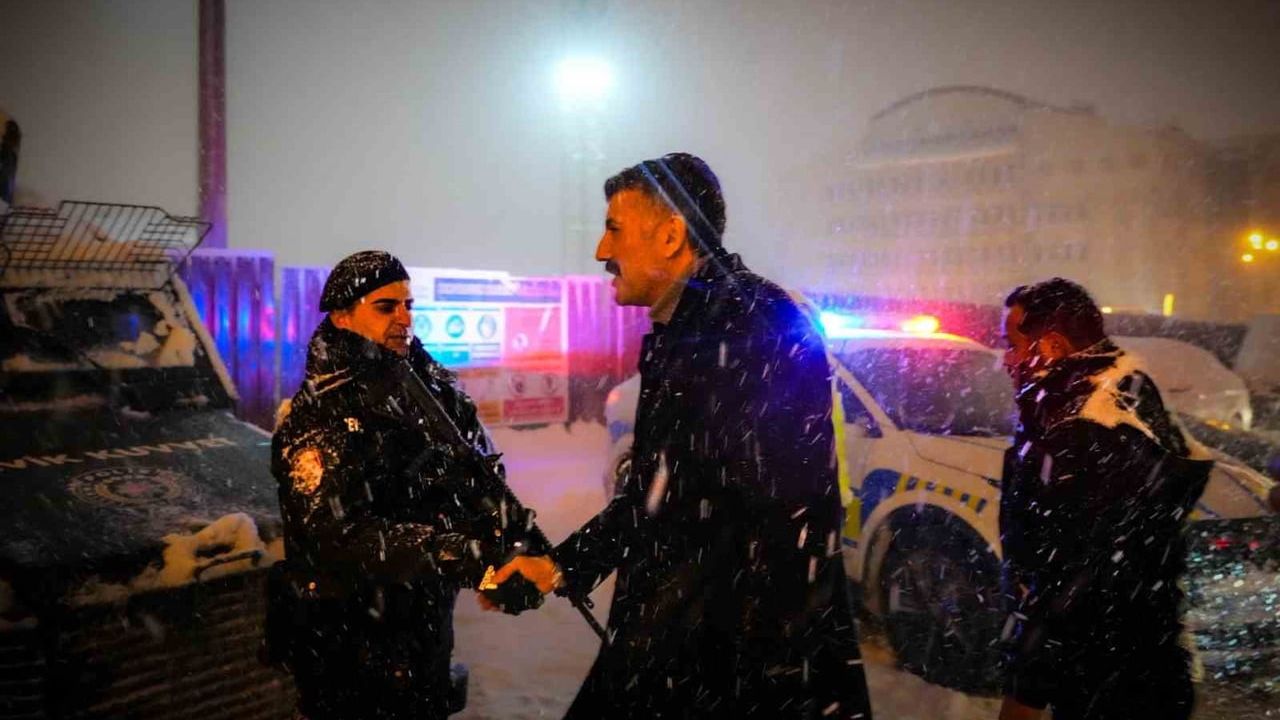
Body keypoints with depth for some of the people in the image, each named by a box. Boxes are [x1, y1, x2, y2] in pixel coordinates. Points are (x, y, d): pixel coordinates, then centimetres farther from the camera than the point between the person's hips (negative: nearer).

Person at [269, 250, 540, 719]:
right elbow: (338, 539, -26)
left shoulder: (437, 390, 2)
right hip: (350, 642, -6)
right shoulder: (316, 418, -16)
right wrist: (464, 553, -33)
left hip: (429, 623, 6)